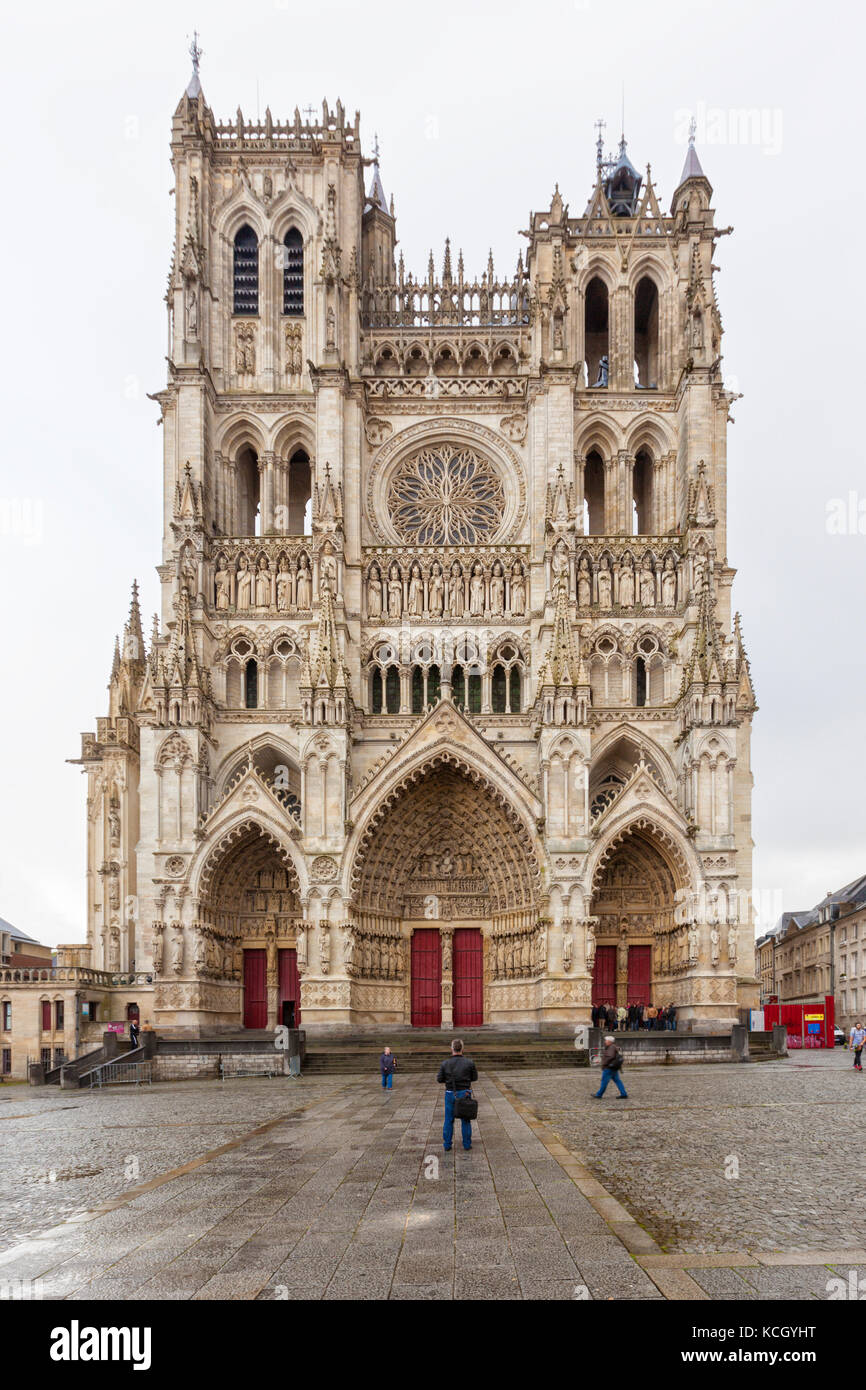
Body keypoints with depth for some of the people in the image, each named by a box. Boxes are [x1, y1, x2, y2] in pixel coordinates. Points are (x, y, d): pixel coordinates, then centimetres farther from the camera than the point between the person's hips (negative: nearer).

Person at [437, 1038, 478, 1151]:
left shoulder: (445, 1064, -9)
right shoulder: (469, 1062, -10)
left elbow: (439, 1079, -2)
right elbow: (475, 1077, 1)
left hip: (450, 1094, 0)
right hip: (464, 1094, 0)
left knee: (449, 1120, 10)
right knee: (466, 1120, 12)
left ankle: (447, 1145, 13)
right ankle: (467, 1144, 16)